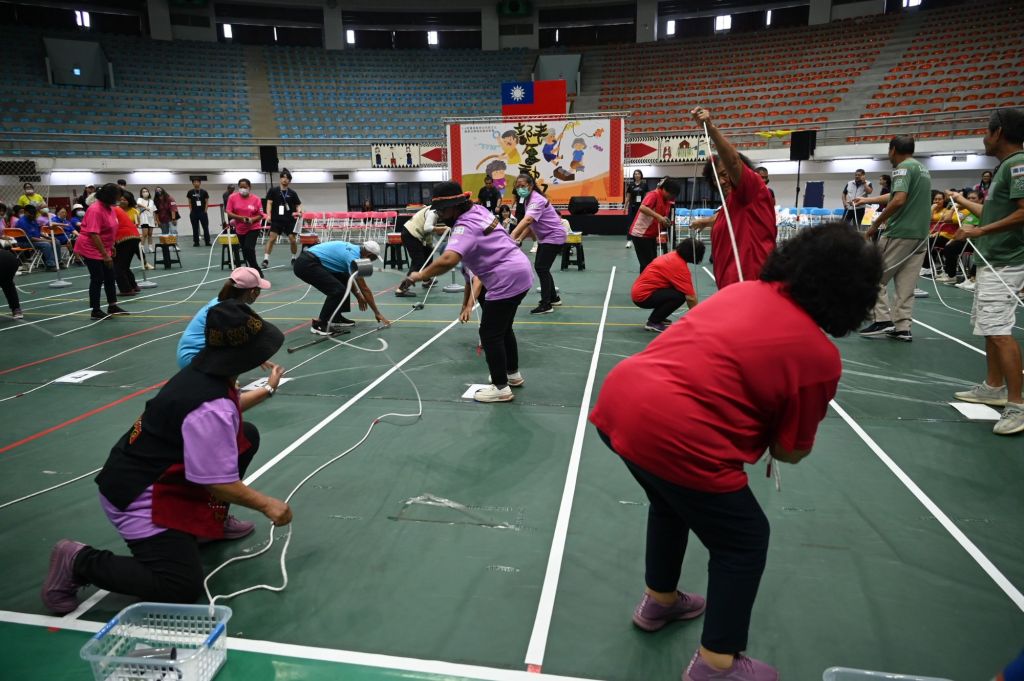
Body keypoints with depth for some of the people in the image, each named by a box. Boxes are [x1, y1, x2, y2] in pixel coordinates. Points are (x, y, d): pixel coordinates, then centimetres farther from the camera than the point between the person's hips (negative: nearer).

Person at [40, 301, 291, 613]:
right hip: (137, 497, -10)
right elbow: (219, 483, -24)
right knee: (182, 589, -12)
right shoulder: (210, 408, -31)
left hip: (160, 473, 10)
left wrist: (267, 388, 32)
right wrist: (266, 504, -11)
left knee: (247, 437, 7)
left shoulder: (205, 369, -3)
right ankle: (79, 562, 3)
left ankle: (208, 521, 20)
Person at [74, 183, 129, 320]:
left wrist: (111, 246, 20)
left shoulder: (109, 207, 4)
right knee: (97, 279, -3)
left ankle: (112, 306, 24)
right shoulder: (95, 210, -24)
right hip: (91, 249, -9)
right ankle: (96, 311, 6)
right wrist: (105, 254, -29)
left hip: (104, 249, 9)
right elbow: (93, 234, -28)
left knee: (110, 277, 13)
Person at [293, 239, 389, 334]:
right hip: (306, 264, -11)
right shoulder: (353, 257, -13)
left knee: (343, 281, 17)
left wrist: (358, 296, 36)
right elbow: (364, 289, -11)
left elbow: (348, 277, 29)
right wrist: (377, 313, -5)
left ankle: (336, 318, 21)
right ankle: (319, 324, -4)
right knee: (338, 290, -17)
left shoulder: (352, 249, 15)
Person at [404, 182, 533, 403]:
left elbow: (448, 260, -39)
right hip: (519, 271, 10)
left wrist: (420, 276, -30)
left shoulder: (466, 227, -21)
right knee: (502, 328, 23)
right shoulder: (477, 209, 6)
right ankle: (513, 374, 37)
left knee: (490, 334, 0)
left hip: (507, 280, -10)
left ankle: (501, 387, 9)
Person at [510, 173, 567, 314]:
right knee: (540, 267, 14)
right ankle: (554, 298, 29)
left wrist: (512, 236, -52)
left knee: (541, 268, -11)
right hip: (545, 237, 10)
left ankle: (546, 305, -5)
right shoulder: (529, 199, 4)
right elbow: (530, 223, 6)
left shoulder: (537, 200, -25)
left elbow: (527, 220, -41)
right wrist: (519, 239, -7)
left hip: (554, 237, -10)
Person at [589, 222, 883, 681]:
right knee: (744, 541, 18)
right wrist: (770, 435, 26)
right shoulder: (820, 355, -2)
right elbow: (792, 452, 6)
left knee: (671, 501, 34)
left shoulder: (744, 290, 15)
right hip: (674, 435, -7)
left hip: (621, 396, 8)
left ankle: (659, 602, 55)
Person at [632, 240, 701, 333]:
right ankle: (652, 322, -7)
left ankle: (655, 317, 15)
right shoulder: (680, 265, -18)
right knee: (679, 296, -21)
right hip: (643, 296, -10)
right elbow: (690, 297, -16)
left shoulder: (673, 256, 10)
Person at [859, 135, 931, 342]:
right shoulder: (922, 169, 21)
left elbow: (899, 200, -22)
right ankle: (902, 328, 6)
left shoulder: (903, 167, -9)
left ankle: (882, 320, -2)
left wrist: (875, 224, -15)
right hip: (920, 235, 9)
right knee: (906, 286, 8)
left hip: (900, 233, -9)